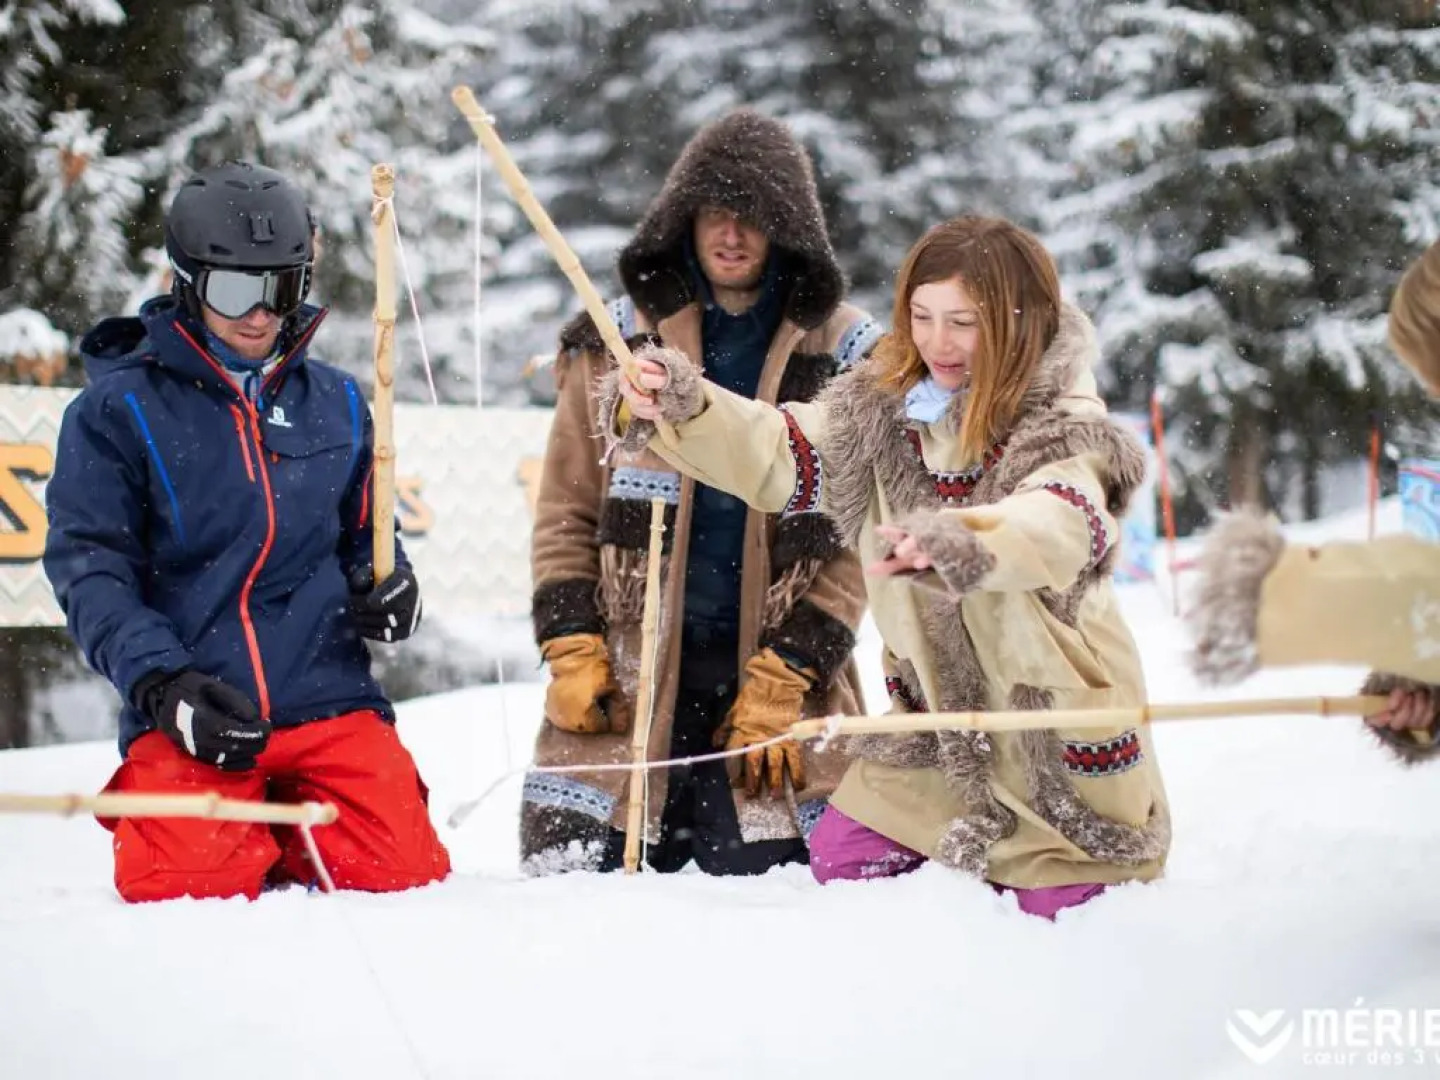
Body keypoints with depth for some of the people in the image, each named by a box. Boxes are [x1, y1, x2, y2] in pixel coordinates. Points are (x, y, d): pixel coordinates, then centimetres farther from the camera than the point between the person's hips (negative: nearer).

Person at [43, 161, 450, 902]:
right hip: (189, 714, -3)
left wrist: (386, 584, 1)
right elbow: (89, 568, -4)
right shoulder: (117, 411, 1)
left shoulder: (336, 406, 13)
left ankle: (289, 837, 18)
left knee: (405, 877, -13)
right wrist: (162, 684, -18)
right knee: (186, 889, -22)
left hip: (329, 699, 3)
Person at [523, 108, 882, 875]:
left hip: (781, 669, -1)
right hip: (626, 670, 1)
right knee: (573, 873, -4)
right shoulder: (618, 341, 7)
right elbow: (567, 508, 8)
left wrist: (786, 678, -9)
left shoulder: (845, 357, 2)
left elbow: (860, 538, -1)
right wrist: (573, 650, -4)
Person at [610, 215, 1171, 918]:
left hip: (1056, 723, -5)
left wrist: (957, 543, -66)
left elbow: (1056, 527, -44)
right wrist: (682, 410, -25)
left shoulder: (1065, 430, -23)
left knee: (1054, 917, -1)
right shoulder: (882, 409, -3)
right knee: (840, 857, 4)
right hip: (939, 714, 5)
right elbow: (778, 454, -4)